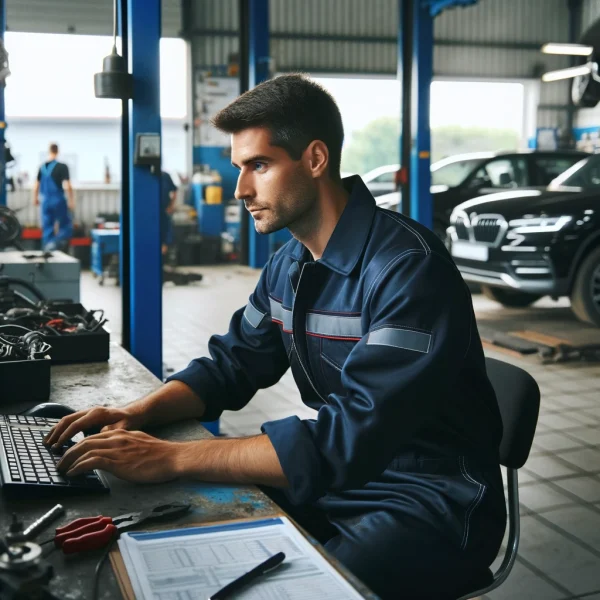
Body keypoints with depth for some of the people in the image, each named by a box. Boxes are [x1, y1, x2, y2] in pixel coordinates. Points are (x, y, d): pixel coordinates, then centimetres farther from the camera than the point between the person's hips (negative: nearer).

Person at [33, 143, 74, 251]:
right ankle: (55, 244, -15)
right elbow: (68, 186, -16)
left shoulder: (42, 167, 6)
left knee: (47, 227, 12)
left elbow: (36, 186, 13)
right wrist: (71, 201, -7)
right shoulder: (62, 167, -11)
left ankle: (48, 249, 13)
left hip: (45, 201, 5)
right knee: (65, 226, 7)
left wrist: (35, 198, 28)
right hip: (58, 200, -5)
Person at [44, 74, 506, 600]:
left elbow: (349, 440, -30)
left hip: (432, 504, -7)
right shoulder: (289, 265, 5)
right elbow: (230, 365, 12)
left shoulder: (408, 267, -24)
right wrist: (137, 414, -7)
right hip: (336, 477, 8)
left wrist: (172, 458, -29)